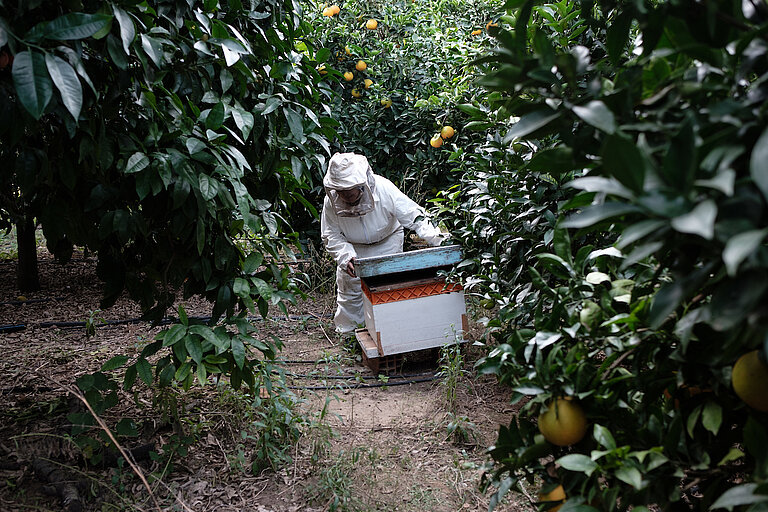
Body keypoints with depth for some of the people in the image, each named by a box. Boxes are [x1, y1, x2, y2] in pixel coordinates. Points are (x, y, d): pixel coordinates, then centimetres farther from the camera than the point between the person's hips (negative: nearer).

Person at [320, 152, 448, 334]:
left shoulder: (384, 189, -31)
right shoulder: (331, 201, -24)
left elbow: (414, 216, -28)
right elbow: (331, 236, -13)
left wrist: (438, 239, -39)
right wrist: (346, 256, -31)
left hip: (387, 242, -2)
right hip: (353, 248, 2)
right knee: (349, 292, 6)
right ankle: (347, 334, 26)